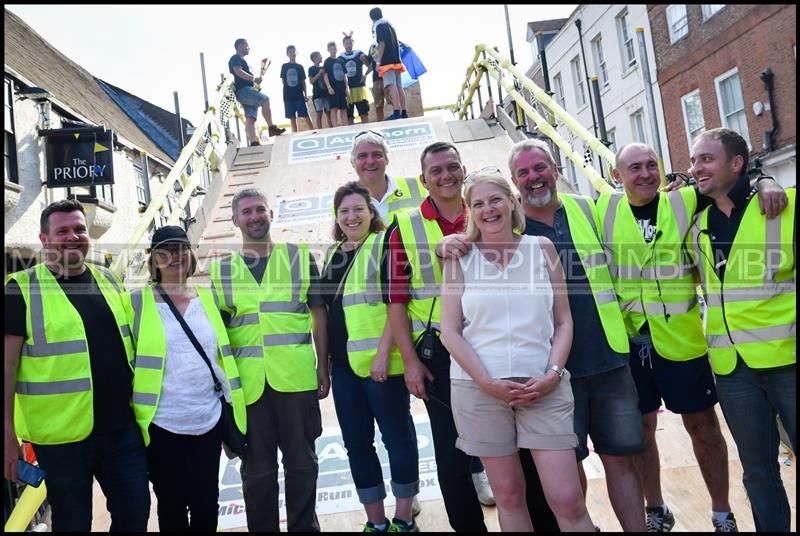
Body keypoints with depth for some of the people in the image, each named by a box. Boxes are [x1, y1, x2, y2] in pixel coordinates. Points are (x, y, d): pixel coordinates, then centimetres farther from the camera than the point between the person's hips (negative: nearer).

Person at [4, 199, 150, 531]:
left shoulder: (108, 280, 8)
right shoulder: (22, 289, -7)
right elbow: (8, 364, -8)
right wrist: (8, 435, -9)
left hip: (122, 427, 4)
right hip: (62, 435, -4)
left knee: (136, 511, 12)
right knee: (72, 522, 12)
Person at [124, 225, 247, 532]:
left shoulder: (208, 298, 6)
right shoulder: (138, 302, -4)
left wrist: (231, 404, 12)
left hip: (208, 420, 2)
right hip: (161, 424, -2)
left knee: (206, 502, 12)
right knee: (171, 505, 12)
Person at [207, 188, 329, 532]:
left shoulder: (300, 257, 5)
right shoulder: (220, 269, 7)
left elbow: (319, 315, 6)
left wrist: (323, 368, 1)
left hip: (297, 378, 0)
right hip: (247, 383, 1)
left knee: (302, 462, 11)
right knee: (257, 469, 12)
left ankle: (305, 526, 29)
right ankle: (262, 528, 30)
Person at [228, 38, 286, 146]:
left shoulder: (242, 60, 31)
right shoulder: (235, 58, 1)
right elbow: (239, 72, -17)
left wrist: (255, 80, 15)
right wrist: (254, 78, -17)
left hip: (247, 90, 9)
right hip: (242, 90, -9)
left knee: (250, 118, -3)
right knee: (265, 100, -24)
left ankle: (253, 143, -12)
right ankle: (272, 128, -23)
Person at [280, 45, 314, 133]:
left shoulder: (300, 66, 7)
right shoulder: (284, 66, 7)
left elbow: (303, 81, 7)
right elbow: (283, 80, 9)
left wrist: (305, 94, 2)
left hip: (299, 95, -1)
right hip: (288, 95, 1)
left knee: (305, 116, -5)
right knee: (292, 118, 3)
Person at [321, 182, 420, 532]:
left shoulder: (384, 245, -4)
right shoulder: (332, 254, 14)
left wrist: (384, 352, -20)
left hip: (382, 361, -6)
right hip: (343, 364, 7)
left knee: (397, 436, 4)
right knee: (356, 443, 11)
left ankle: (404, 520, 20)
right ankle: (375, 522, 25)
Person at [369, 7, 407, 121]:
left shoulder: (379, 26, -2)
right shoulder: (389, 24, 23)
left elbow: (382, 44, -13)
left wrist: (378, 62, -14)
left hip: (387, 60, -9)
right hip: (396, 59, 9)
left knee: (391, 86, -18)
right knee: (398, 86, 5)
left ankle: (397, 112, -29)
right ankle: (404, 113, 2)